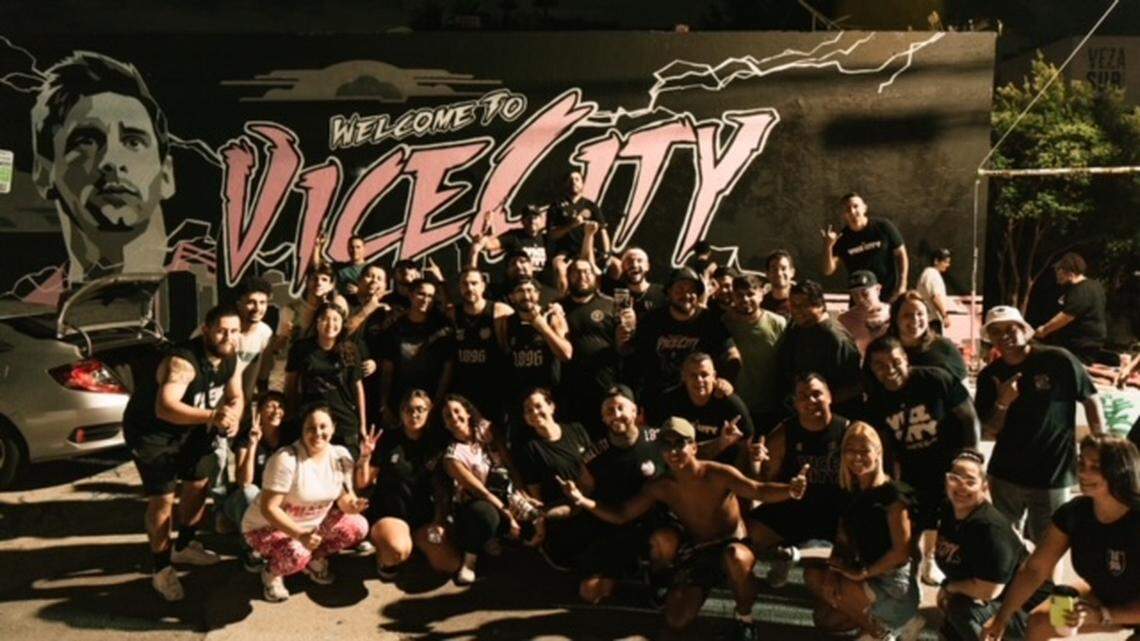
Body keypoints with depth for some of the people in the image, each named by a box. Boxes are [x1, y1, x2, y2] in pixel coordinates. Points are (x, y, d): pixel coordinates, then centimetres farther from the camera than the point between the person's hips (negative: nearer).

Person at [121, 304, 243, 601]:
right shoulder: (183, 361, -36)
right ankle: (161, 569, 5)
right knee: (162, 498, -11)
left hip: (190, 428, 8)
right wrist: (212, 416, -60)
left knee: (200, 483, 18)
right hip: (151, 430, -8)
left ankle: (185, 546, 39)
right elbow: (164, 408, -49)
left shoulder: (230, 358, -10)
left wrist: (234, 418, -23)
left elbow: (236, 396, 1)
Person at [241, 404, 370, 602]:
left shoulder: (341, 456, -10)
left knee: (358, 526, -12)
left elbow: (344, 499, -3)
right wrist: (300, 534, -36)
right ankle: (271, 572, 1)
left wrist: (353, 505, -28)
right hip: (267, 526, -6)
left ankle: (315, 558, 12)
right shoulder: (285, 460, -28)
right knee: (296, 554, -35)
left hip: (314, 523, 6)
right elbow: (268, 508, -27)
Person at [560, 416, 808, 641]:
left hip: (732, 546, -4)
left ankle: (744, 618, -12)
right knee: (675, 621, -5)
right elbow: (620, 515, -1)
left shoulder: (718, 474, -20)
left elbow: (759, 491, -32)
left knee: (735, 558, -42)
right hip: (695, 553, 4)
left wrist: (788, 490, -55)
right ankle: (703, 586, 29)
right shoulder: (660, 488, -7)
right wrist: (583, 500, -17)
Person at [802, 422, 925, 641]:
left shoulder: (892, 493, -18)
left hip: (893, 583, -8)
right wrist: (833, 569, -15)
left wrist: (862, 573, -21)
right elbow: (843, 541, 3)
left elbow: (901, 551, -21)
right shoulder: (852, 493, 6)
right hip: (869, 578, 8)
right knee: (825, 619, 3)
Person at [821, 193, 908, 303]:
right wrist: (828, 246, -22)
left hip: (890, 294, -2)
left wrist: (902, 285, -6)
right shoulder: (842, 238, -3)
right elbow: (828, 270, -5)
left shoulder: (883, 226, -6)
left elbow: (901, 254, 1)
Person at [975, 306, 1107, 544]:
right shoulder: (990, 376, -1)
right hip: (1005, 473, 4)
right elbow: (988, 431, 0)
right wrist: (1002, 404, -18)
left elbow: (1092, 400, -4)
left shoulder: (1057, 360, -12)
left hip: (1052, 474, -4)